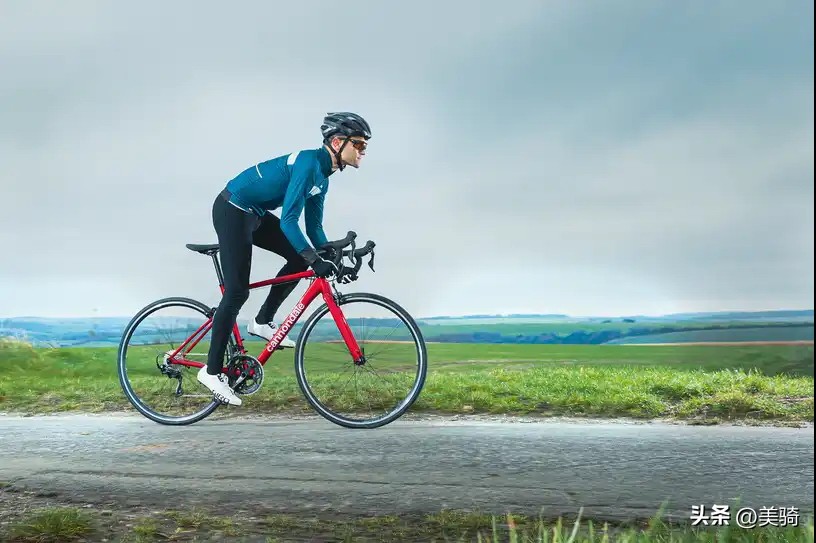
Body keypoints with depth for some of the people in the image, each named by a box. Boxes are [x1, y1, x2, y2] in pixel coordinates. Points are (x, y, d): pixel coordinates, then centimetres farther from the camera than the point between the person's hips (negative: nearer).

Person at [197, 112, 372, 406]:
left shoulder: (322, 175, 6)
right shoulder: (308, 162, -24)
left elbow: (314, 227, 12)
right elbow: (288, 221, -30)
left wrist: (333, 259, 4)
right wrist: (316, 261, -34)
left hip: (255, 213, 10)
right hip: (232, 210, -10)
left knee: (300, 258, 3)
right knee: (237, 291, -10)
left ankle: (262, 321, 13)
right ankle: (212, 371, -2)